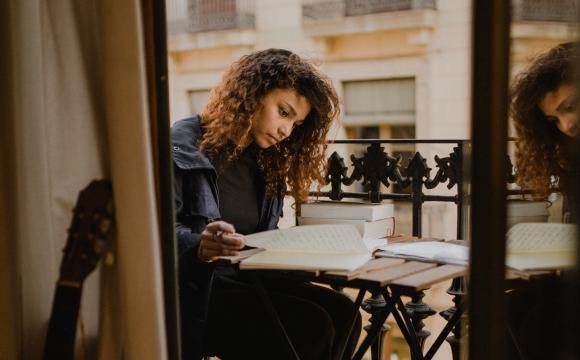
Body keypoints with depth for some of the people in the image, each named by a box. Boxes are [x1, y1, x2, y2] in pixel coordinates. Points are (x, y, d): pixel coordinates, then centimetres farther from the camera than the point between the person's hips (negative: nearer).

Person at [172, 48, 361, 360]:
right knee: (310, 328, -23)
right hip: (195, 290, -7)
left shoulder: (266, 163, 15)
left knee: (342, 312, -14)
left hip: (248, 281, 7)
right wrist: (199, 247, -37)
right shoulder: (184, 144, -8)